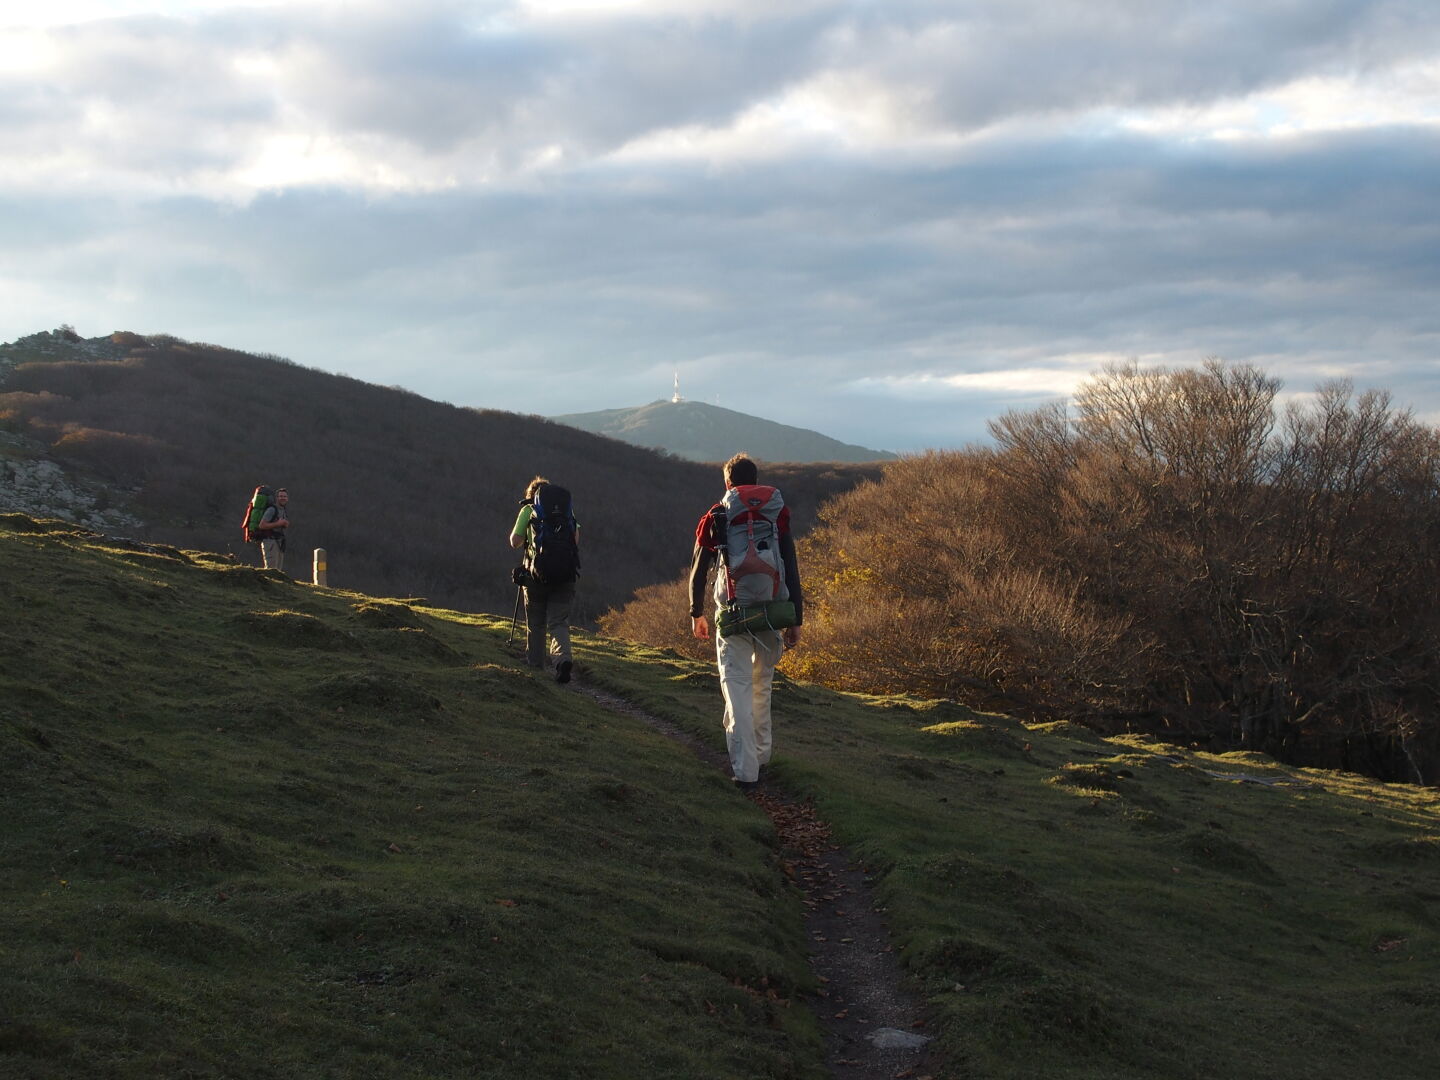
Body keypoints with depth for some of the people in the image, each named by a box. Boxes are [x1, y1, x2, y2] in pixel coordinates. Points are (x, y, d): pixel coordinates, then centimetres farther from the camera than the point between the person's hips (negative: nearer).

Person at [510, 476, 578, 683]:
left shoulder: (528, 509, 6)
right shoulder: (566, 509, 12)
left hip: (537, 574, -1)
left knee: (535, 622, 16)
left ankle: (535, 661, 27)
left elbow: (515, 542, 2)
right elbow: (576, 539, 6)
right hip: (565, 574, 1)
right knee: (559, 621, 0)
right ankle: (562, 658, -23)